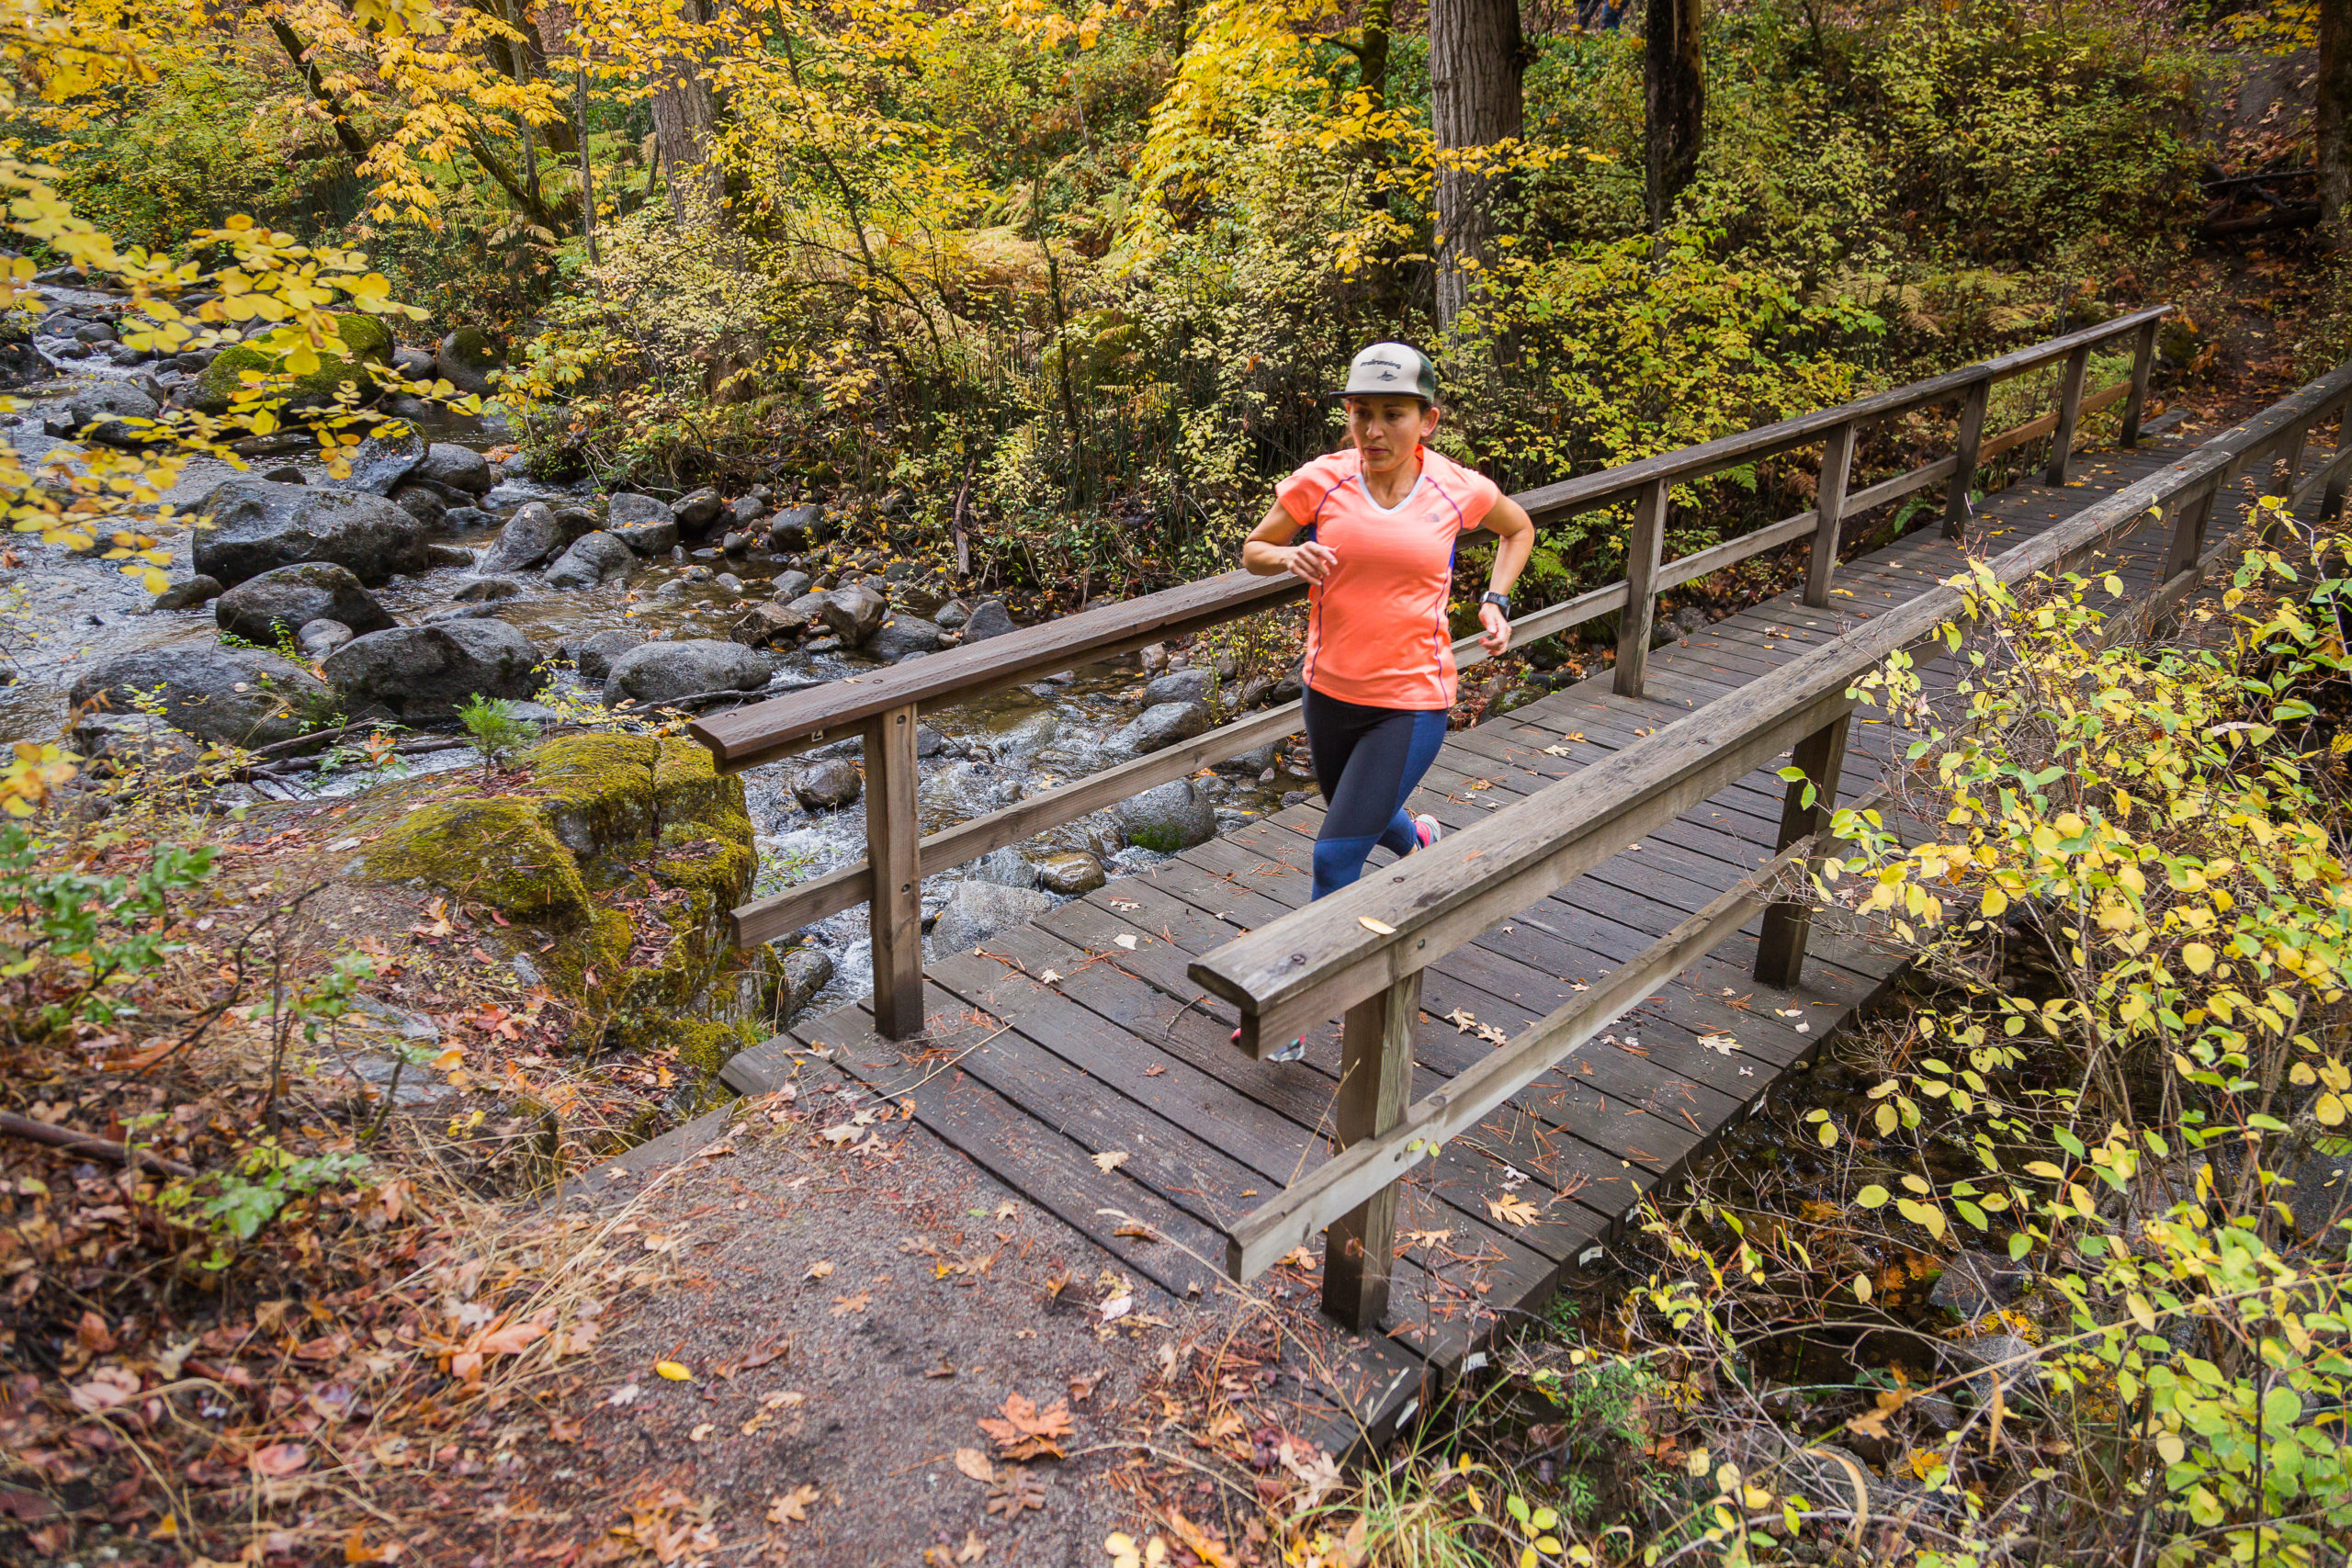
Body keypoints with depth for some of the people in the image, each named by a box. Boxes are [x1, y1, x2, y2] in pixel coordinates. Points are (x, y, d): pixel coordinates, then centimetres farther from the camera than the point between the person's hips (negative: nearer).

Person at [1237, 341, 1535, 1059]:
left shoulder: (1458, 489, -8)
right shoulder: (1321, 481, -9)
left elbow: (1519, 528, 14)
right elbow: (1253, 551, 5)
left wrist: (1494, 602, 1)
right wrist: (1290, 555, -17)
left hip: (1411, 703, -3)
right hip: (1330, 691, 3)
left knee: (1334, 856, -7)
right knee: (1363, 821, 26)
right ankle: (1416, 839, 65)